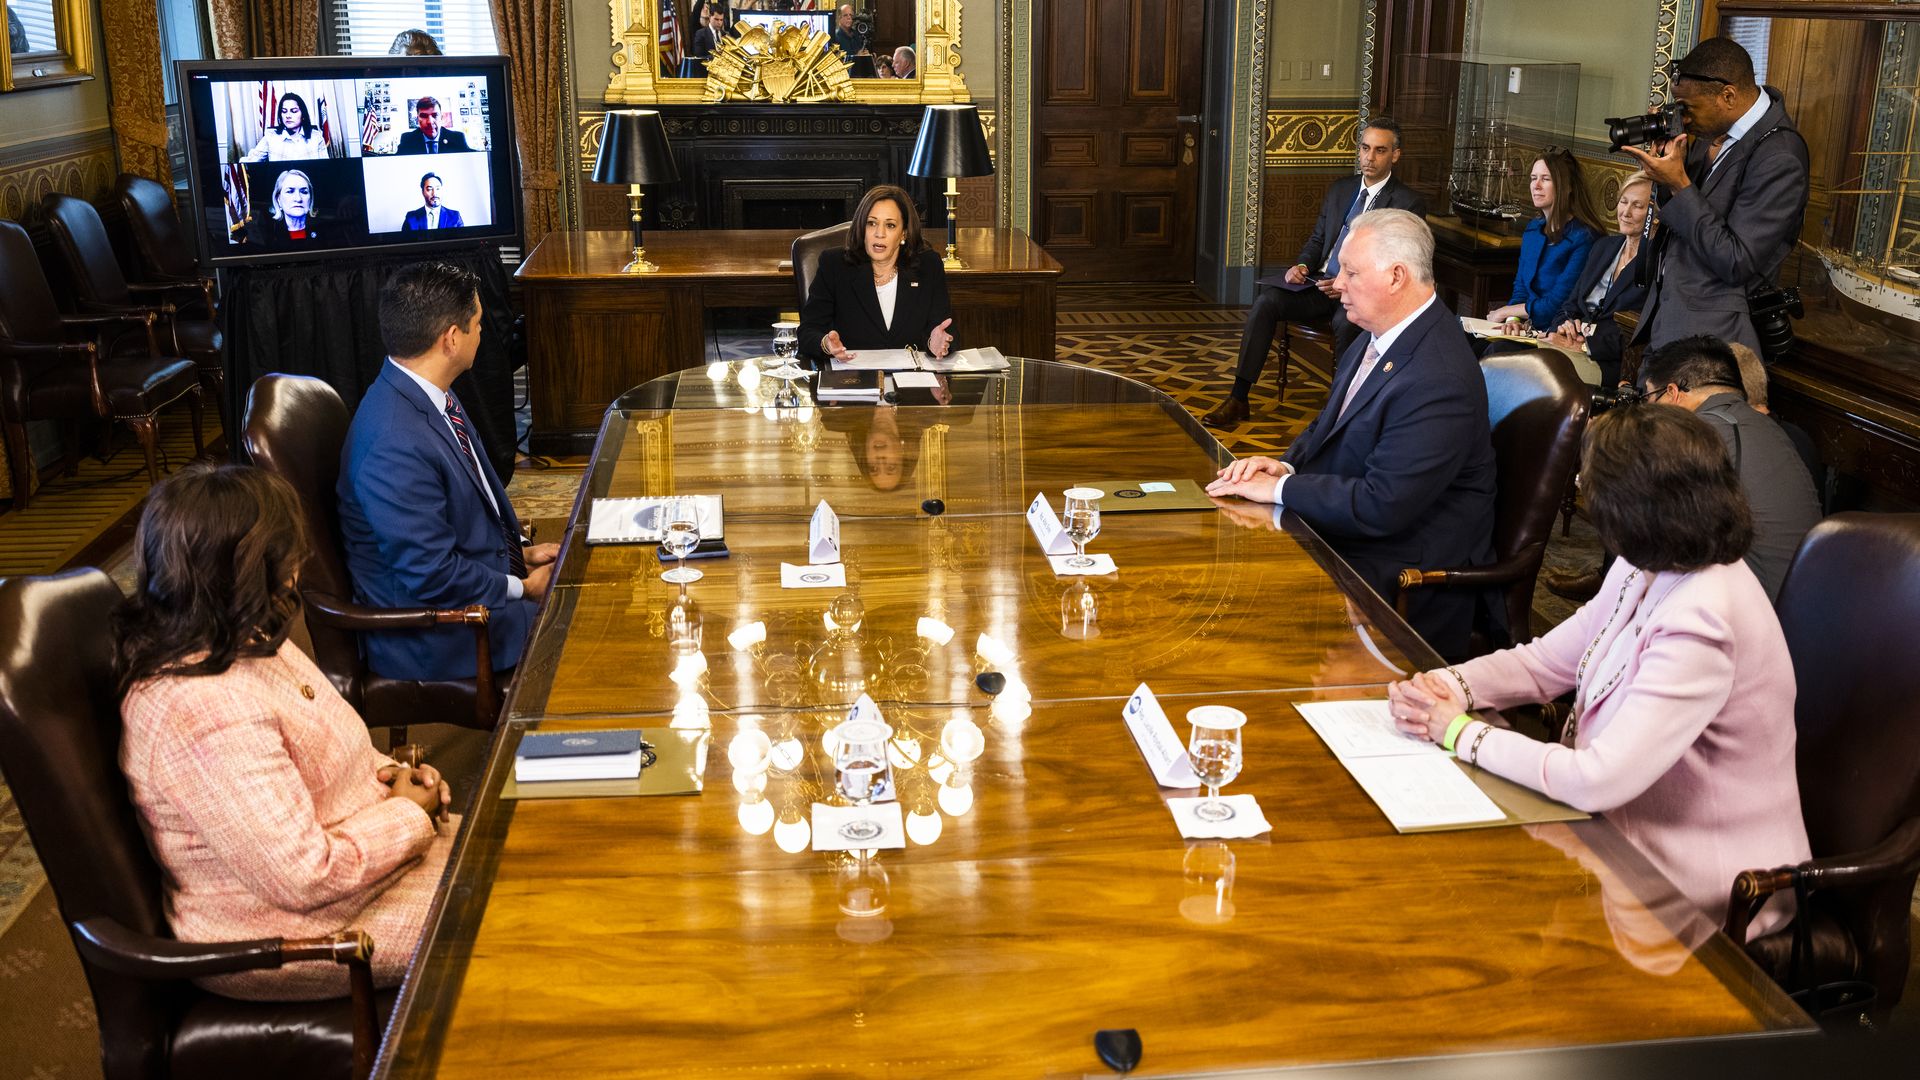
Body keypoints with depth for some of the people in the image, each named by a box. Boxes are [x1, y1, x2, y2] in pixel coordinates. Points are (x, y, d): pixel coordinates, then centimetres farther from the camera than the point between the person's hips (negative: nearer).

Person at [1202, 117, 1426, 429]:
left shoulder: (1409, 203, 0)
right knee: (1266, 299, -21)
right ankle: (1238, 399, -22)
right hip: (1319, 283, 5)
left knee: (1346, 323, -39)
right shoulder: (1340, 189, 18)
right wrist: (1303, 265, 0)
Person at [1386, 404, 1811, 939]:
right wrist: (1446, 686, -10)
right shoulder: (1648, 570, -2)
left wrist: (1462, 732, -20)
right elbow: (1546, 660, 8)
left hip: (1698, 890, -7)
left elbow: (1597, 781, -32)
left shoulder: (1701, 623, -31)